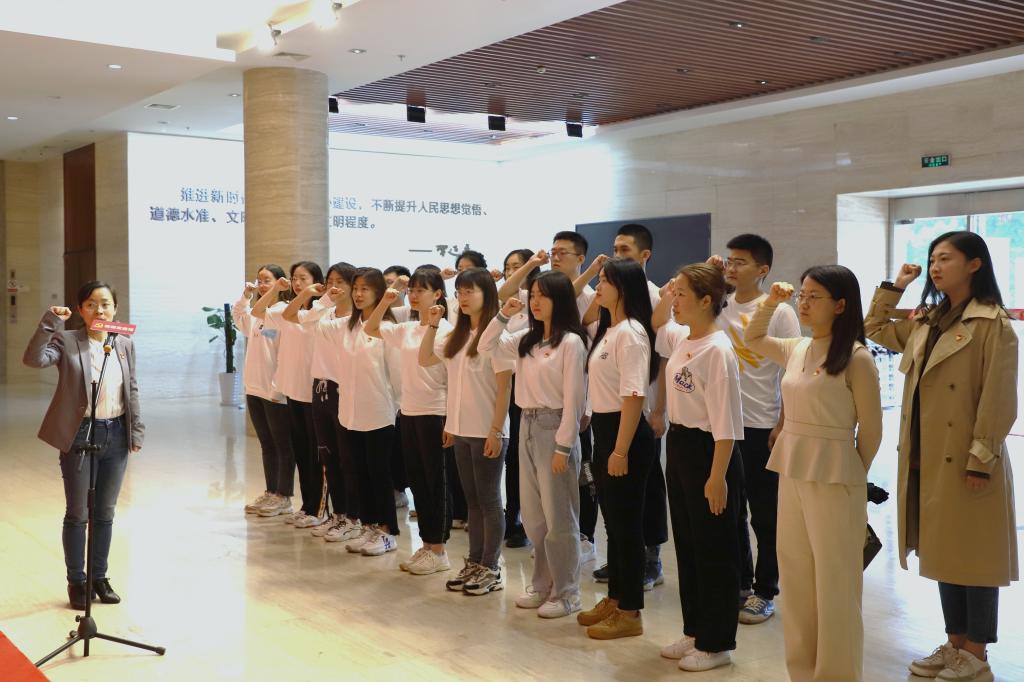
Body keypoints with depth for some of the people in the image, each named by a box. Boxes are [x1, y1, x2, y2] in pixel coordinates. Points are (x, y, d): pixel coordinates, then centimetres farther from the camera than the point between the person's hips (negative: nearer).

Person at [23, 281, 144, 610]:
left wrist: (137, 430, 7)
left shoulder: (125, 343, 6)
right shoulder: (67, 341, -6)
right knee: (77, 514, 6)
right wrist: (50, 322, -28)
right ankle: (77, 582, 20)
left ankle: (99, 577, 26)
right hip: (80, 434, -4)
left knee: (105, 513, 13)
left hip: (116, 435, 4)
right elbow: (33, 359, -23)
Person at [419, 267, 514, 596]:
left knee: (489, 499, 2)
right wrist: (432, 324, 5)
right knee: (472, 499, 14)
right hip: (461, 430, 7)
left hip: (487, 432, -7)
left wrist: (496, 431, -17)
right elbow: (425, 359, 17)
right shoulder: (457, 335, 10)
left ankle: (491, 568, 11)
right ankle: (474, 563, 22)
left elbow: (504, 388, -15)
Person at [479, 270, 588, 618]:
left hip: (554, 428, -8)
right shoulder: (526, 339, 10)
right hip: (528, 426, 8)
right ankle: (543, 584, 27)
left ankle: (566, 593, 13)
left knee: (558, 517, 1)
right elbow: (487, 346, 15)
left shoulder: (570, 342, -12)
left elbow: (573, 398, -14)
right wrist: (503, 315, 1)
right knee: (532, 515, 14)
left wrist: (563, 446, -16)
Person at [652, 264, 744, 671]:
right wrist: (665, 299, 13)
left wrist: (718, 476, -21)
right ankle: (695, 631, 30)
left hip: (706, 450, -9)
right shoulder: (680, 339, 5)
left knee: (714, 550, 4)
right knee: (686, 545, 16)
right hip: (677, 444, 9)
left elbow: (725, 423, -21)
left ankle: (716, 644, 16)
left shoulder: (717, 349, -19)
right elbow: (653, 329, 30)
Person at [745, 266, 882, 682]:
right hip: (791, 474, 7)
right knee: (795, 577, 14)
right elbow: (752, 340, 26)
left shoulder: (856, 357, -12)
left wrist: (851, 477, 2)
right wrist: (770, 302, 11)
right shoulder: (796, 350, 7)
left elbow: (871, 431, -7)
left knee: (833, 582, 4)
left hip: (832, 480, -7)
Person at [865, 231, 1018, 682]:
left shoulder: (993, 324, -11)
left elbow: (998, 399, -14)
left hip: (965, 459, -7)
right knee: (942, 552, 14)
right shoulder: (926, 321, 12)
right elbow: (876, 330, 26)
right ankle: (955, 643, 26)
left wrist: (981, 459, -18)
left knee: (973, 554, 3)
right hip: (926, 456, 8)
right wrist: (895, 286, 16)